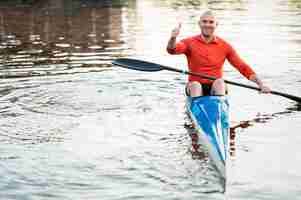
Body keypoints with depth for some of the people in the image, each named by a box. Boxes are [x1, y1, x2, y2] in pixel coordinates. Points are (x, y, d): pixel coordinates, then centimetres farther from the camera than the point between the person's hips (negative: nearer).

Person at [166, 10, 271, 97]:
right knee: (195, 85, -31)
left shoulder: (225, 46, 6)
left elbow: (243, 67, 4)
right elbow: (172, 50, -16)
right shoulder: (190, 42, 3)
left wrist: (261, 84, -7)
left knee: (220, 82, -29)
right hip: (196, 88, -1)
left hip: (216, 88, 1)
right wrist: (173, 38, -39)